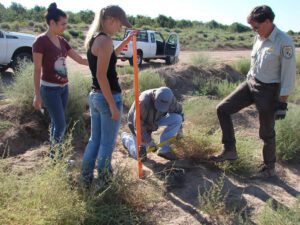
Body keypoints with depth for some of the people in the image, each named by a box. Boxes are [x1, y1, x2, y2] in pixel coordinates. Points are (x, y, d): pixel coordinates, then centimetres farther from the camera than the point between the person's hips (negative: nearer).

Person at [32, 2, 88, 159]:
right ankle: (54, 154, 14)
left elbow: (81, 60, 10)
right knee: (61, 124, -4)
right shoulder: (41, 41, -12)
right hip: (50, 89, -7)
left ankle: (54, 152, 26)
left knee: (56, 122, 14)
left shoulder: (62, 41, 8)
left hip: (64, 87, 7)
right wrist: (37, 95, -13)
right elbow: (37, 70, -12)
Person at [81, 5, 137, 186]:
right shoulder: (105, 40, -17)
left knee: (95, 140, 19)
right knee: (107, 143, 6)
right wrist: (113, 105, -20)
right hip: (108, 97, -9)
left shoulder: (93, 38, 11)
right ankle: (103, 182, 21)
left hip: (94, 96, 9)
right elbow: (101, 75, -22)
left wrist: (126, 42, 23)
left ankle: (86, 179, 30)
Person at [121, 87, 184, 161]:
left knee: (177, 119, -21)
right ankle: (126, 137, 26)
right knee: (139, 155, -5)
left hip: (155, 120, 4)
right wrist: (148, 141, -30)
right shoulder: (143, 102, -41)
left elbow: (177, 109, -2)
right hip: (139, 122, -4)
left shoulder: (170, 98, -25)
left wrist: (179, 127, 6)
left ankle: (164, 150, -9)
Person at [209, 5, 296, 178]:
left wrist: (282, 103, -16)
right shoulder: (259, 38, 3)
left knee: (266, 132, 6)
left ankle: (269, 167, 30)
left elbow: (289, 75, -17)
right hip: (251, 83, 7)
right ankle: (230, 150, 14)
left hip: (269, 90, -7)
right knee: (223, 109, 1)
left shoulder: (284, 43, -19)